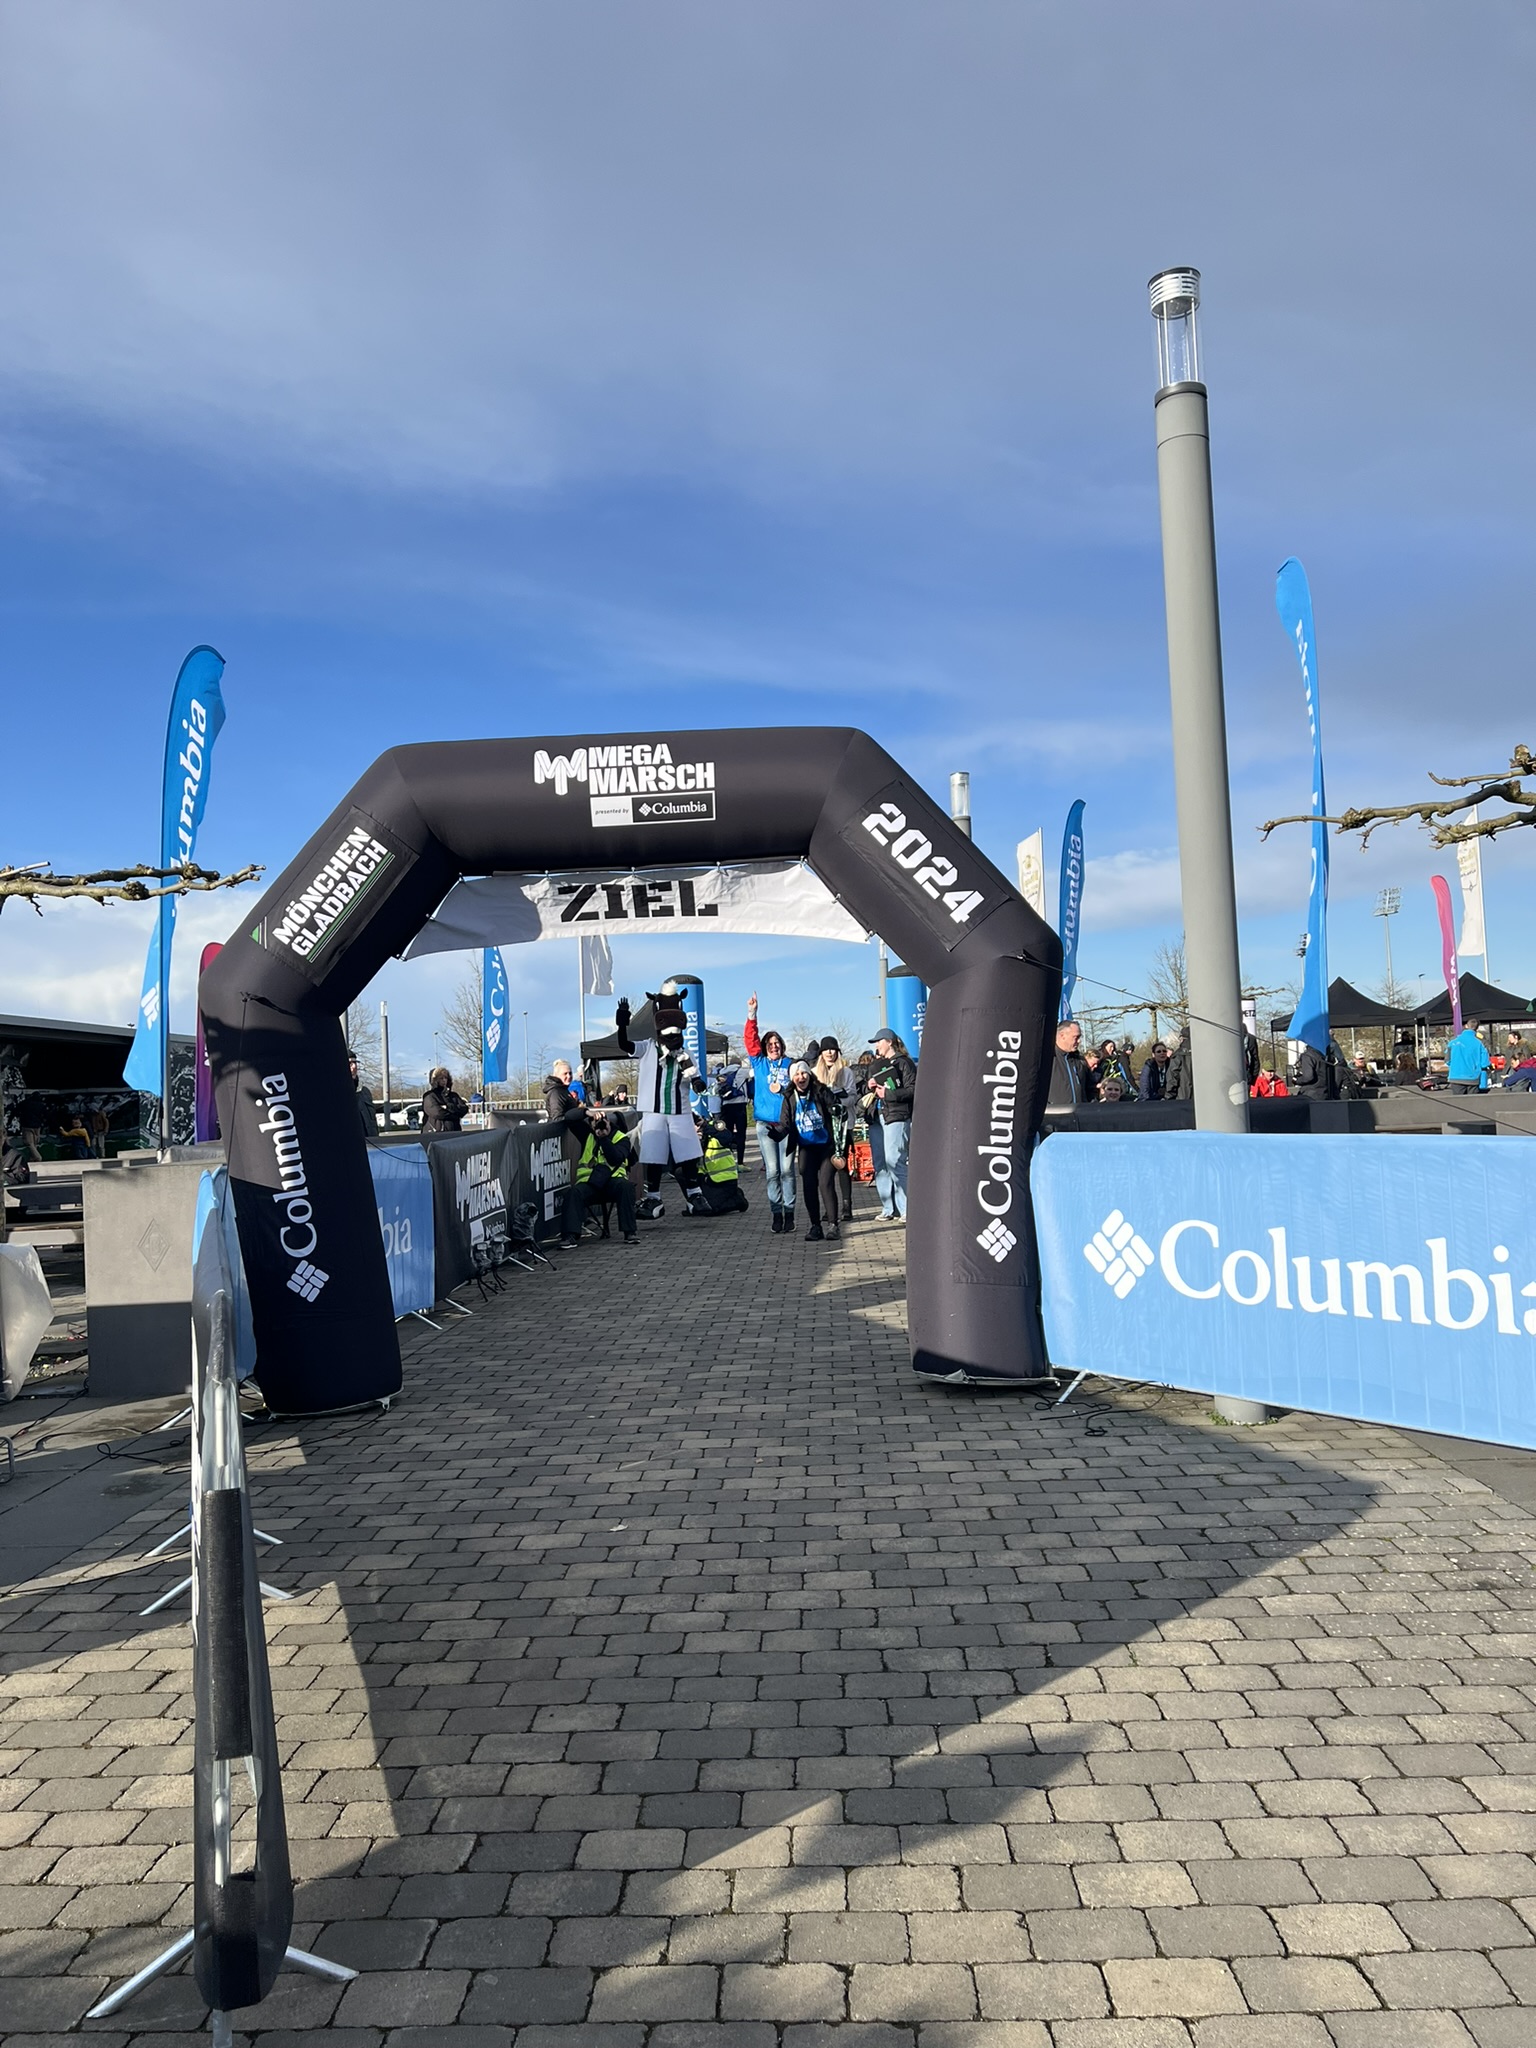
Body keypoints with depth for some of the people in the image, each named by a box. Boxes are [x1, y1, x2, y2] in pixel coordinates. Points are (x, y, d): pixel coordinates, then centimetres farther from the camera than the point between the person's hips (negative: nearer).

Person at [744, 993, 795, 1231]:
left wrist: (782, 1090, -9)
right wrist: (752, 1015, -8)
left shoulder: (790, 1064, 9)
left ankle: (789, 1211, 3)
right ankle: (776, 1212, 5)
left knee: (787, 1169, -2)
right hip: (765, 1124, 1)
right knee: (772, 1171, 0)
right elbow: (750, 1040, 1)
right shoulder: (759, 1063, 11)